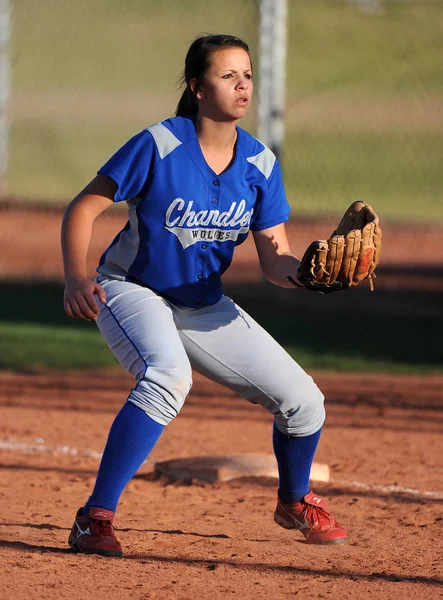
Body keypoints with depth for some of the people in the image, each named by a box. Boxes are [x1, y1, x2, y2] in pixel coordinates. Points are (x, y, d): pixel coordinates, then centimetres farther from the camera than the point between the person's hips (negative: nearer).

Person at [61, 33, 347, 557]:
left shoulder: (260, 164, -7)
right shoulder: (159, 145, -21)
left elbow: (274, 261, -6)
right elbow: (83, 207, -18)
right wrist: (75, 278, -34)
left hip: (203, 305, 6)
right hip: (132, 292, -5)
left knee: (302, 401, 0)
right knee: (168, 375, -38)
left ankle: (295, 502, 33)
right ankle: (95, 519, -32)